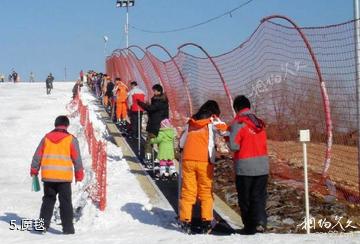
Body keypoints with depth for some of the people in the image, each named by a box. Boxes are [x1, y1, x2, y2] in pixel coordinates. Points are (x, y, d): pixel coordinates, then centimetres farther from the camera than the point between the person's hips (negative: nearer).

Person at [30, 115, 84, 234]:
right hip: (64, 176, -3)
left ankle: (43, 223, 7)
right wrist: (79, 175, 6)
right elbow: (77, 159, -1)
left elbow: (37, 155, 10)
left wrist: (34, 171, 19)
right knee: (65, 202, 4)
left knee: (48, 199, 15)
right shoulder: (71, 139, -1)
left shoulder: (46, 137, 7)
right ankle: (67, 227, 2)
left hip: (47, 175, 3)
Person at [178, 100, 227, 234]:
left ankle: (185, 221, 1)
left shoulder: (190, 122, 14)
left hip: (188, 160, 3)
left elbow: (181, 143, 17)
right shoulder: (212, 122, 4)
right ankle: (206, 222, 0)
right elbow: (224, 129, -16)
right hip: (204, 161, -3)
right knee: (206, 192, 6)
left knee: (187, 191, 5)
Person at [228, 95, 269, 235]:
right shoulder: (259, 123, 9)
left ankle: (249, 227, 10)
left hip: (245, 167, -5)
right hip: (262, 166, 5)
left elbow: (233, 146, -17)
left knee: (245, 198, 7)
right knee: (259, 196, 9)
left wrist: (229, 138, 3)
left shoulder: (238, 123, -11)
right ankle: (260, 221, -10)